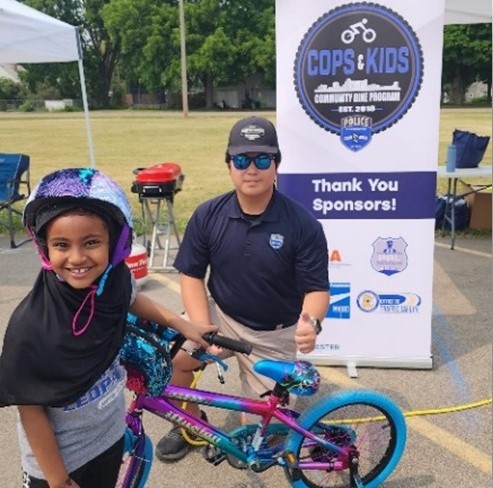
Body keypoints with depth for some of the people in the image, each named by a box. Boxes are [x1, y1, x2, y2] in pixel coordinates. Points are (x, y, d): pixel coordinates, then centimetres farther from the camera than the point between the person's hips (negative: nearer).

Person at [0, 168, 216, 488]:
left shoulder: (117, 279, -19)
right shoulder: (32, 326, -31)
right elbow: (31, 410, -19)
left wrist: (182, 324, 7)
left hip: (111, 435, 5)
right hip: (57, 459, -5)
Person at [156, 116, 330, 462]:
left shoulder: (303, 225, -19)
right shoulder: (208, 215, -12)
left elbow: (317, 289, -14)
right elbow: (192, 275, -6)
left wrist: (311, 321, -37)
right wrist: (203, 330, -19)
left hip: (273, 335, -1)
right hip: (221, 316, 2)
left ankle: (281, 383, 40)